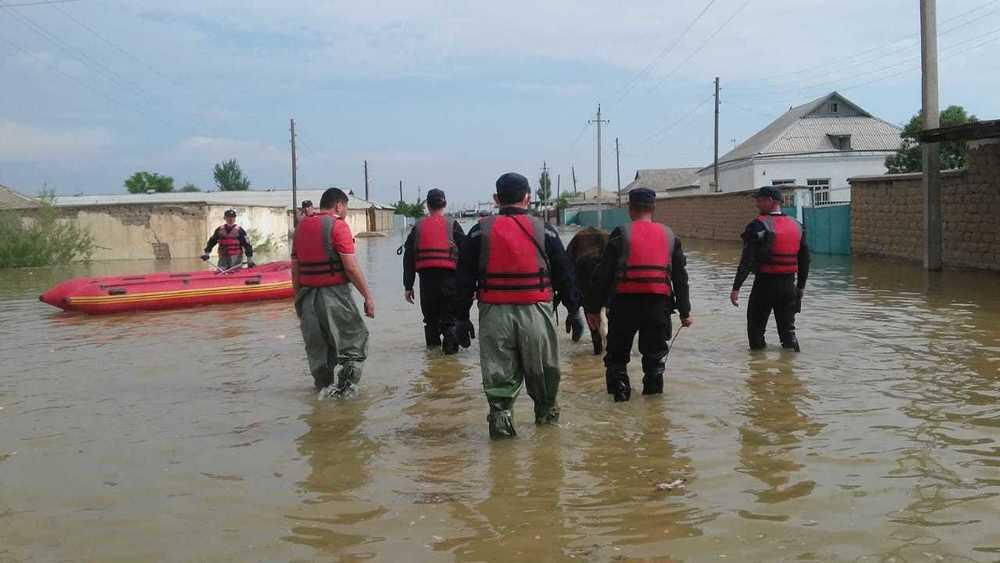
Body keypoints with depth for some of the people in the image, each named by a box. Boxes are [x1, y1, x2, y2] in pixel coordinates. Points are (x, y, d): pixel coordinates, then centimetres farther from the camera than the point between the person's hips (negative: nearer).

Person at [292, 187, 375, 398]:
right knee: (356, 337, 6)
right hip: (334, 294, -6)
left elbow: (295, 269, 13)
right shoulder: (337, 226, -8)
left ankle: (324, 387, 21)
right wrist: (368, 295, -10)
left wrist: (298, 299, 20)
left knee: (317, 346, 16)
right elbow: (351, 267, -15)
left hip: (308, 295, 6)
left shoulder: (301, 226, 12)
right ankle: (347, 381, -5)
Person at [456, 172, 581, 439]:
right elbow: (564, 274, 8)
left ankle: (499, 410, -3)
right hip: (535, 311, 0)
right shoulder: (544, 231, 4)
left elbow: (465, 277, 5)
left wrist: (462, 313, 12)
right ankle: (546, 411, 30)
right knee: (541, 367, 16)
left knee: (498, 369, 8)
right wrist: (573, 308, 16)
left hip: (494, 312, 0)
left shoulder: (480, 231, 4)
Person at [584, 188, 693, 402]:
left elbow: (603, 273, -3)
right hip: (659, 301, 3)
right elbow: (680, 276, 14)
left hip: (625, 301, -2)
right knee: (655, 350, 18)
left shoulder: (621, 234, 0)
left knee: (617, 351, 12)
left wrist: (593, 308, 3)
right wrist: (685, 311, 20)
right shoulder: (669, 235, 11)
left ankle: (619, 388, 5)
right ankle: (653, 386, 20)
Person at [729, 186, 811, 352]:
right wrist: (801, 286, 22)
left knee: (756, 326, 10)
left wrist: (736, 287, -17)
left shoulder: (759, 225, -12)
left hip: (765, 283, -5)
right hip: (789, 284, 5)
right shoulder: (796, 226, 8)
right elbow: (805, 259, 13)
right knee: (788, 328, 14)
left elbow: (747, 260, -18)